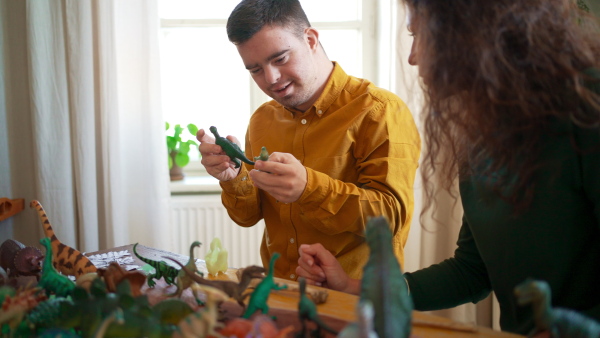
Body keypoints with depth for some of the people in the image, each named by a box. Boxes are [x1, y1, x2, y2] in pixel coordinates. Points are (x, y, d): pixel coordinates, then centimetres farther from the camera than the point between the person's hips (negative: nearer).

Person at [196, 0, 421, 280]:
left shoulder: (380, 112, -10)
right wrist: (234, 178, -10)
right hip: (278, 291, 6)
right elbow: (248, 216, 12)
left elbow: (392, 216, -17)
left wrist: (309, 188, -31)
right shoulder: (262, 120, 9)